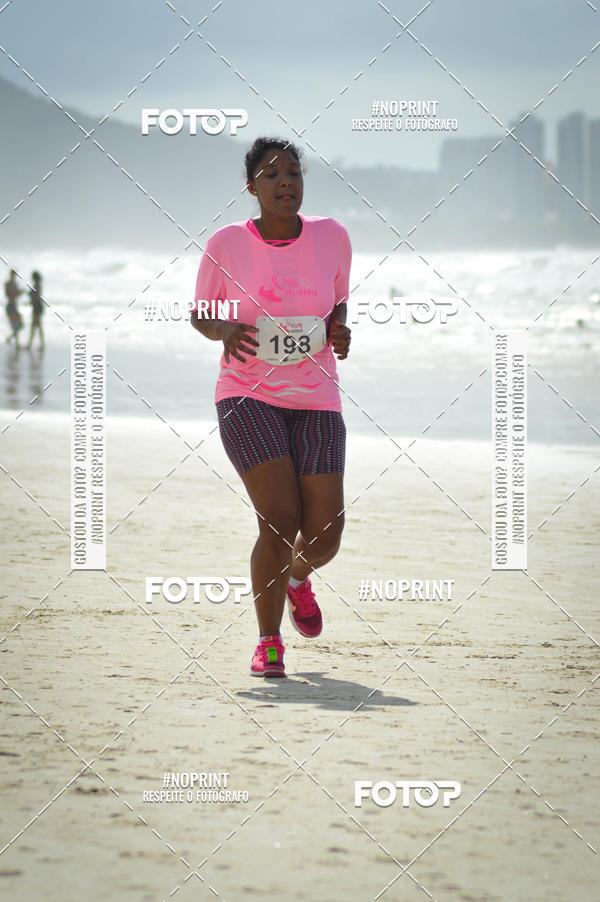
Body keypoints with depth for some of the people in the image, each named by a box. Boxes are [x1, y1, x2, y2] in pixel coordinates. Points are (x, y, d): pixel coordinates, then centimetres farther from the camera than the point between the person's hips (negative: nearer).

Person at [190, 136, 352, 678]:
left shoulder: (331, 237, 1)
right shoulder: (227, 245, -5)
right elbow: (200, 314, 8)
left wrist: (339, 332, -6)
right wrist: (224, 331, -15)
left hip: (315, 402, 2)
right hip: (248, 398, -2)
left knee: (324, 536, -4)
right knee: (280, 522, -17)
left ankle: (297, 575, 35)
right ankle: (268, 641, 5)